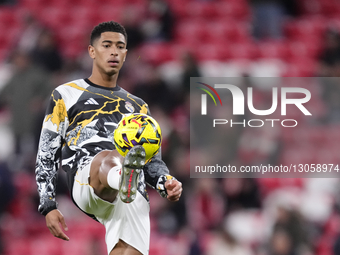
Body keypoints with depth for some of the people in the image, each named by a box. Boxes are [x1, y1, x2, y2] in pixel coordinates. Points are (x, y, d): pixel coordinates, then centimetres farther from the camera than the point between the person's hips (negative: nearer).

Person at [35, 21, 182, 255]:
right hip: (83, 178, -4)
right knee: (108, 159, -39)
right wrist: (48, 206, 4)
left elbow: (152, 160, 29)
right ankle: (124, 180, -75)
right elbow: (46, 155, 17)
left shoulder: (138, 106, 32)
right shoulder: (66, 95, 22)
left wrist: (166, 183, 5)